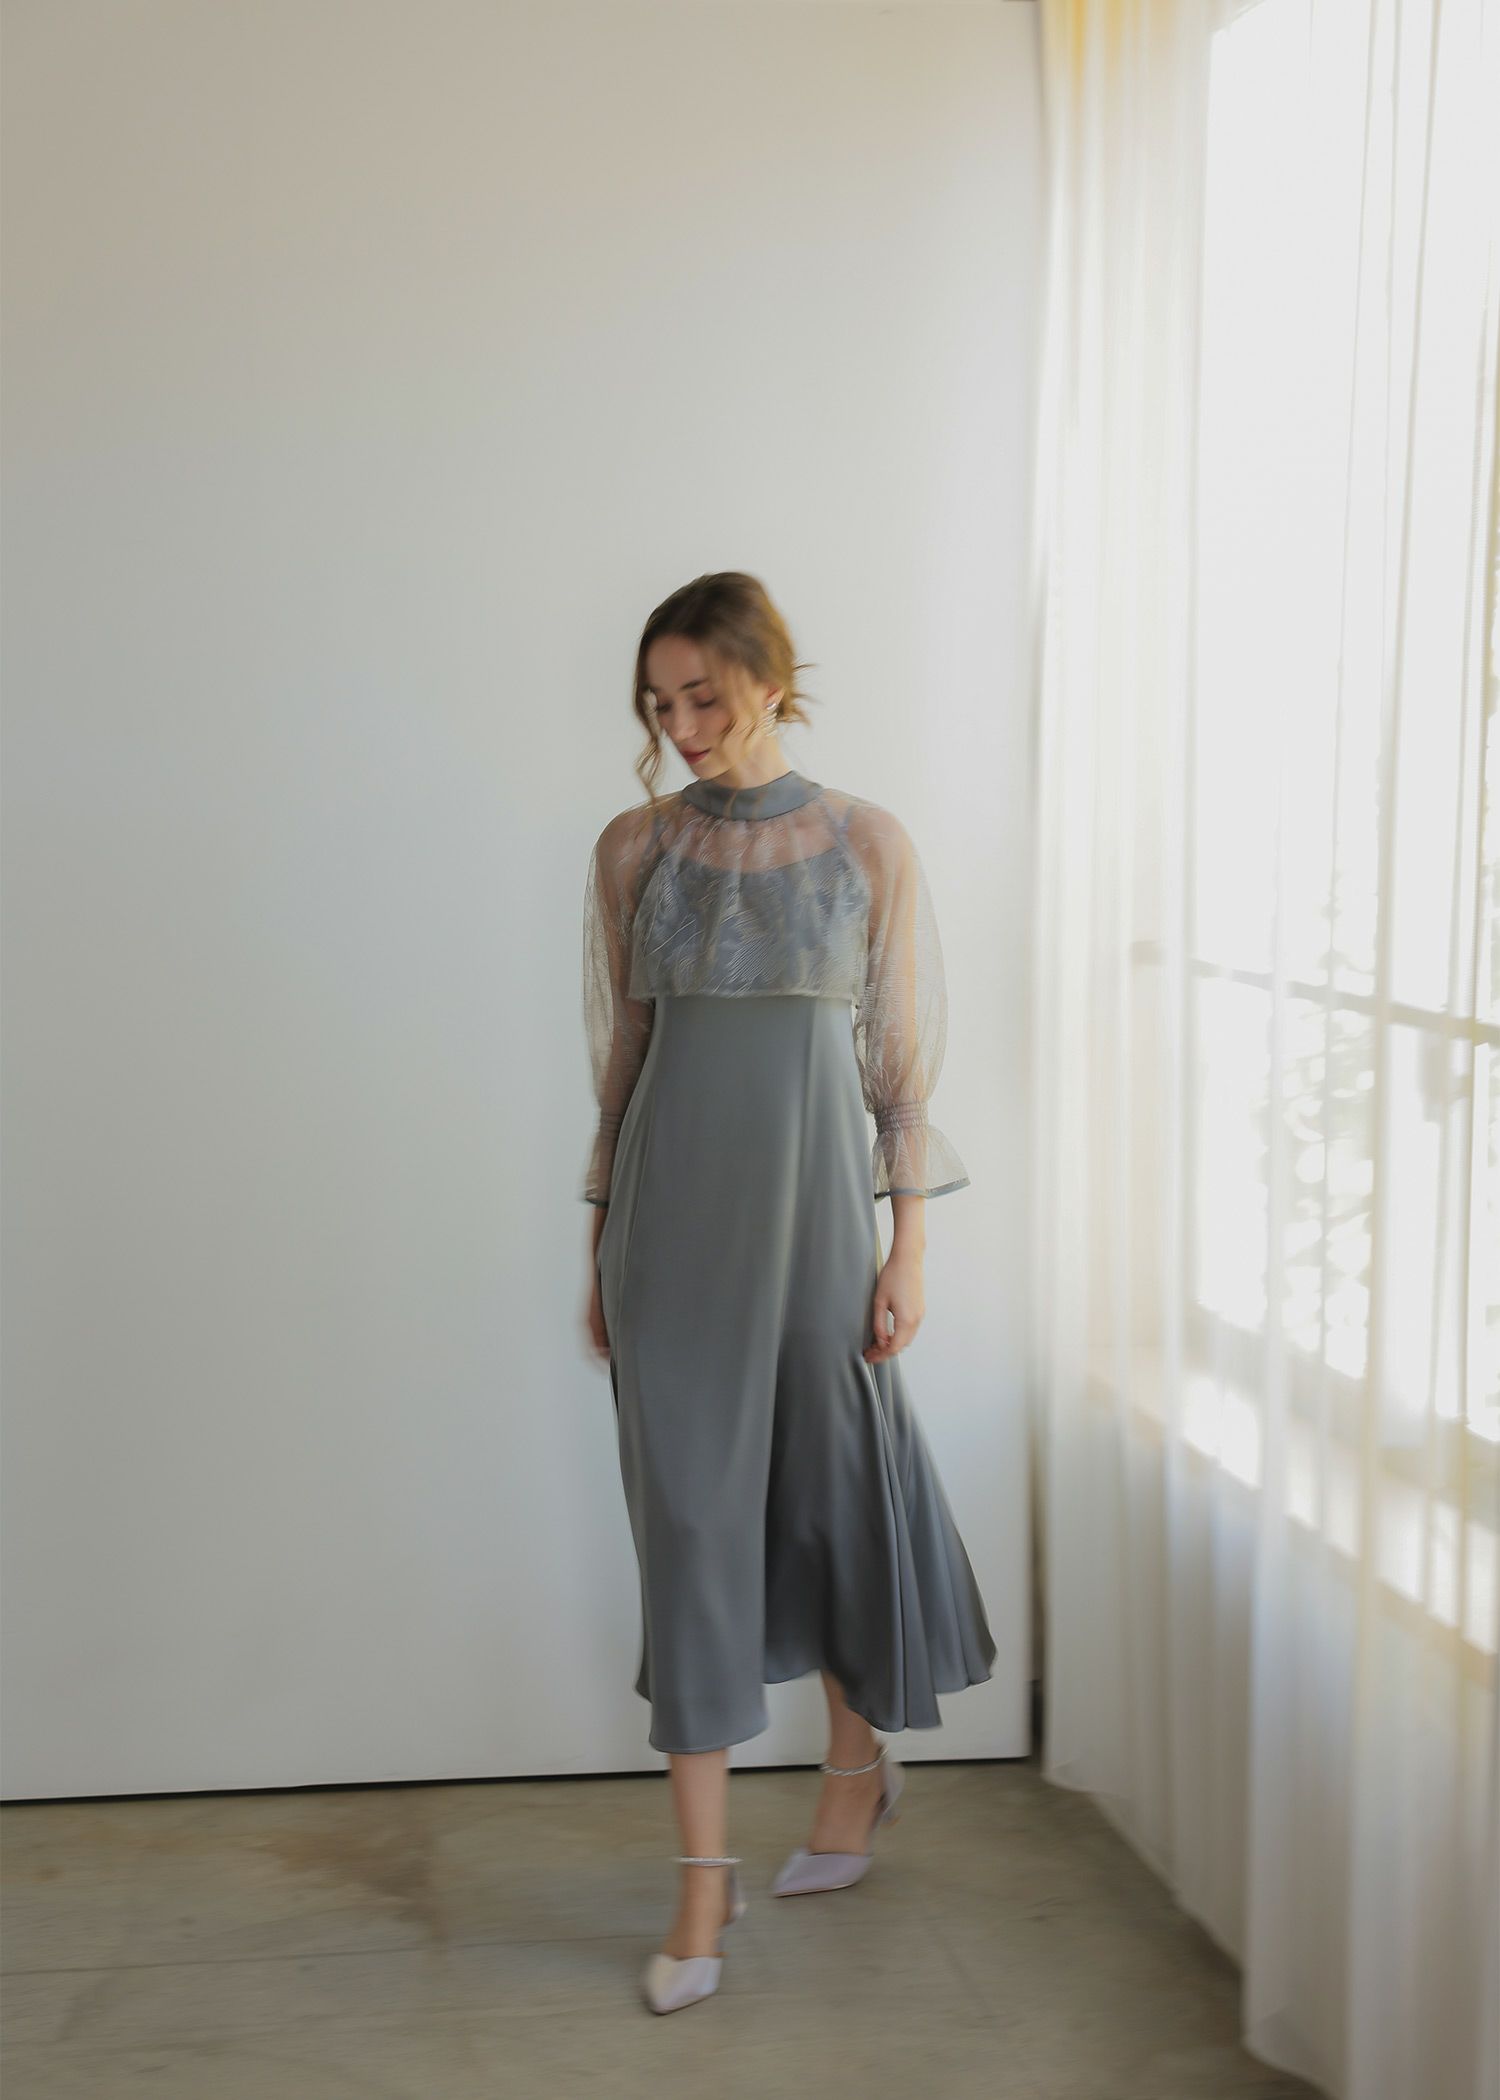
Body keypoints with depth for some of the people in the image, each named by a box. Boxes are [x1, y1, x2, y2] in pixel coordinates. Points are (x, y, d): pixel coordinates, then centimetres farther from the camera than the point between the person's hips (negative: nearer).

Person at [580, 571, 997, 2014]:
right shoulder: (634, 847, 5)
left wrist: (909, 1245, -3)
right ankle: (704, 1879, 8)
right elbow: (618, 1053, 8)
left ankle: (859, 1759, 39)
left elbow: (906, 1056, 1)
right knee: (687, 1516, 0)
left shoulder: (870, 844, 0)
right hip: (672, 1205, 1)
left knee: (828, 1489, 11)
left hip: (811, 1197, -1)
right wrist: (603, 1247, 8)